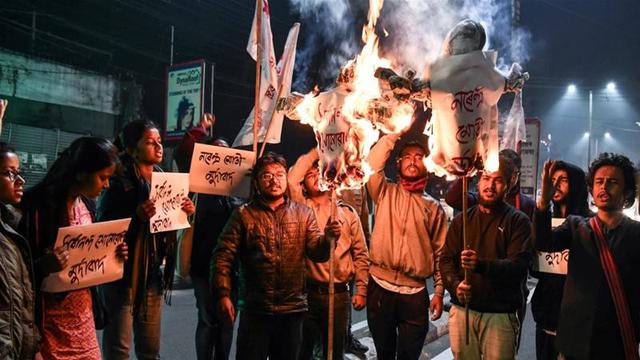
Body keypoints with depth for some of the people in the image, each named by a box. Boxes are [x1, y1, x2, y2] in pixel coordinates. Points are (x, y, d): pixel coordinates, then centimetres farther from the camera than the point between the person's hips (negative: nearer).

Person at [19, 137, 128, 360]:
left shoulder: (87, 205, 5)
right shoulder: (37, 206, -18)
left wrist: (113, 254, -2)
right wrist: (43, 266, -33)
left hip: (83, 311, 7)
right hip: (50, 319, -7)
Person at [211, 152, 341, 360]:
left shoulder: (303, 214, 6)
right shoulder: (243, 215, 0)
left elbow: (317, 253, -2)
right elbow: (223, 257, -4)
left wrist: (327, 238, -23)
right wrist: (223, 295, -13)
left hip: (293, 309, 3)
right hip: (255, 310, -2)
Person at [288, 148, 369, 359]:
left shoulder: (348, 212, 8)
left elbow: (360, 254, 7)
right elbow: (291, 179, -13)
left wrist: (361, 291, 2)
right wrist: (316, 151, -5)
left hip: (339, 294, 2)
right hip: (307, 292, -1)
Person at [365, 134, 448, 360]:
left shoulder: (434, 208, 7)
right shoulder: (385, 193, 6)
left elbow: (440, 253, 5)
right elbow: (372, 163, -11)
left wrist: (439, 292, -1)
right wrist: (394, 135, -6)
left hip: (415, 293, 0)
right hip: (380, 287, 0)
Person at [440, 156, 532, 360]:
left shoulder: (518, 221, 0)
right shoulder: (462, 219, 10)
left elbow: (519, 265, -13)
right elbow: (446, 259, 5)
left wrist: (481, 264, -28)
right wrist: (455, 285, -15)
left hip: (500, 314, -2)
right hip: (461, 310, 3)